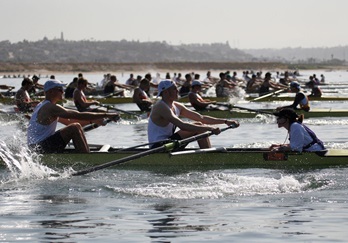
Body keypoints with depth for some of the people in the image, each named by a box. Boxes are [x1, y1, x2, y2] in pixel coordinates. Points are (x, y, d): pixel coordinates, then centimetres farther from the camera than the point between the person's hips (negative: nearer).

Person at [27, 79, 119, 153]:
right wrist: (106, 115, -19)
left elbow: (68, 121, 19)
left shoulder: (42, 106, 18)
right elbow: (79, 116, -21)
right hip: (42, 147, -11)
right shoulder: (51, 107, -15)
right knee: (75, 128, -18)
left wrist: (92, 121, 9)